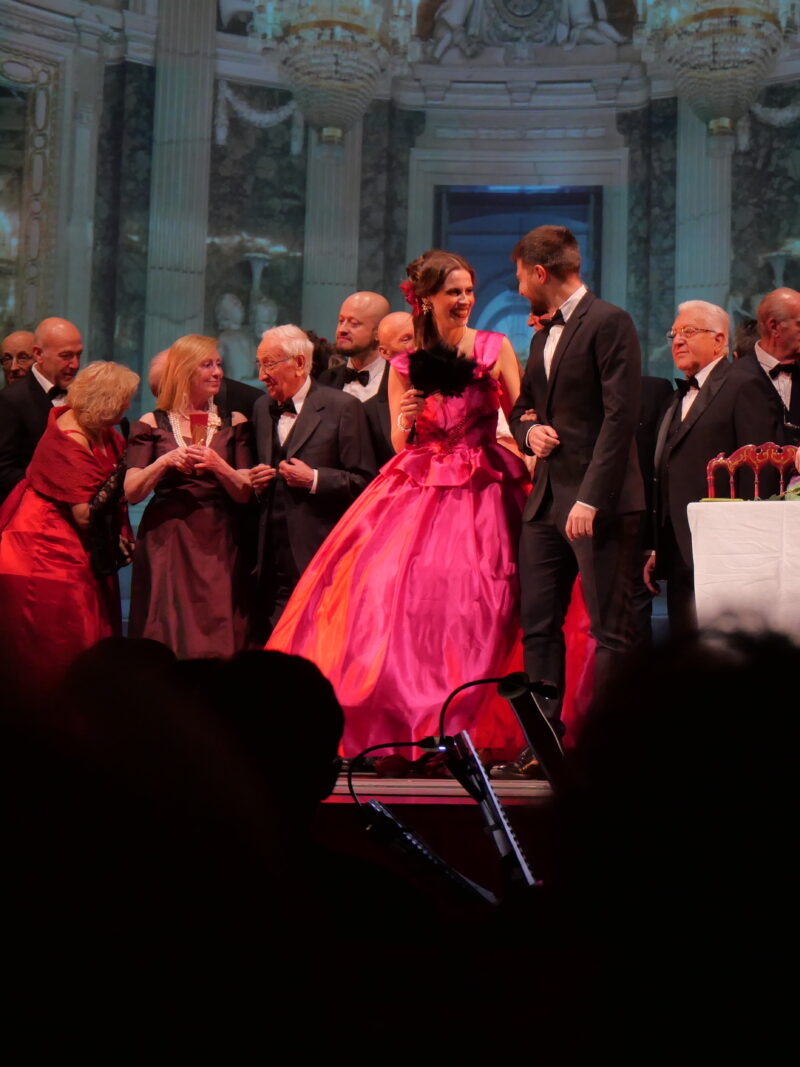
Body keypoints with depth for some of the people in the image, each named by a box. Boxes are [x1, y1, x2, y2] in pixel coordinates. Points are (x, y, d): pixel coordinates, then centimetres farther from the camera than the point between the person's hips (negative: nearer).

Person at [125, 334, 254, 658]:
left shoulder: (233, 424, 10)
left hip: (216, 545, 1)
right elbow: (131, 492, -1)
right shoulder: (152, 425, 6)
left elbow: (244, 493, 4)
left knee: (217, 643, -3)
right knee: (166, 640, -3)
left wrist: (217, 465, -13)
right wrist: (166, 461, -15)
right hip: (165, 543, -1)